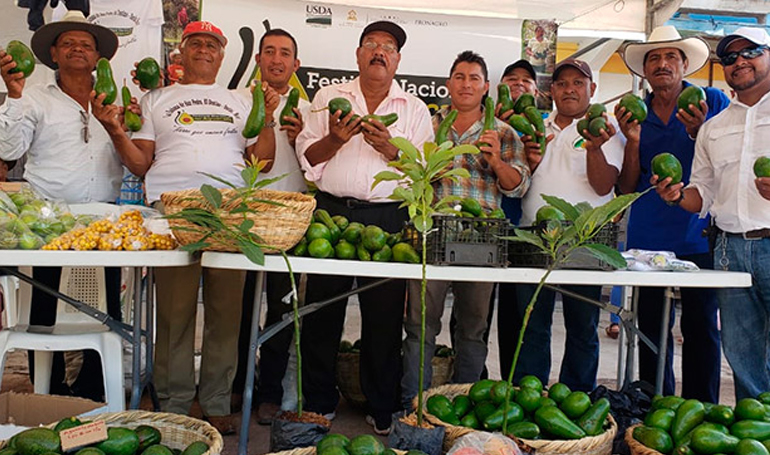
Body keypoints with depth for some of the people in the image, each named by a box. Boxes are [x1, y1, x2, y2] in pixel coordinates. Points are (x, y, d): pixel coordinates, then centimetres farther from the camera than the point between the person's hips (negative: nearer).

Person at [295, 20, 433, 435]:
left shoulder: (414, 109, 12)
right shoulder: (329, 96, 14)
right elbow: (307, 156, 8)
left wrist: (390, 147, -12)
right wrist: (335, 139, -11)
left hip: (388, 217, 0)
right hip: (332, 210, 1)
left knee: (385, 314, 3)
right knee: (322, 306, 4)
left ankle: (382, 408, 18)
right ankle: (319, 402, 20)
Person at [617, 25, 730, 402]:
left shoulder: (712, 102, 4)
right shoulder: (635, 113, 12)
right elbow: (626, 188, 8)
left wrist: (698, 132, -16)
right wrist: (633, 141, -7)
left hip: (697, 234, -2)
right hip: (648, 238, 3)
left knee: (700, 328, 0)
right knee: (652, 328, 8)